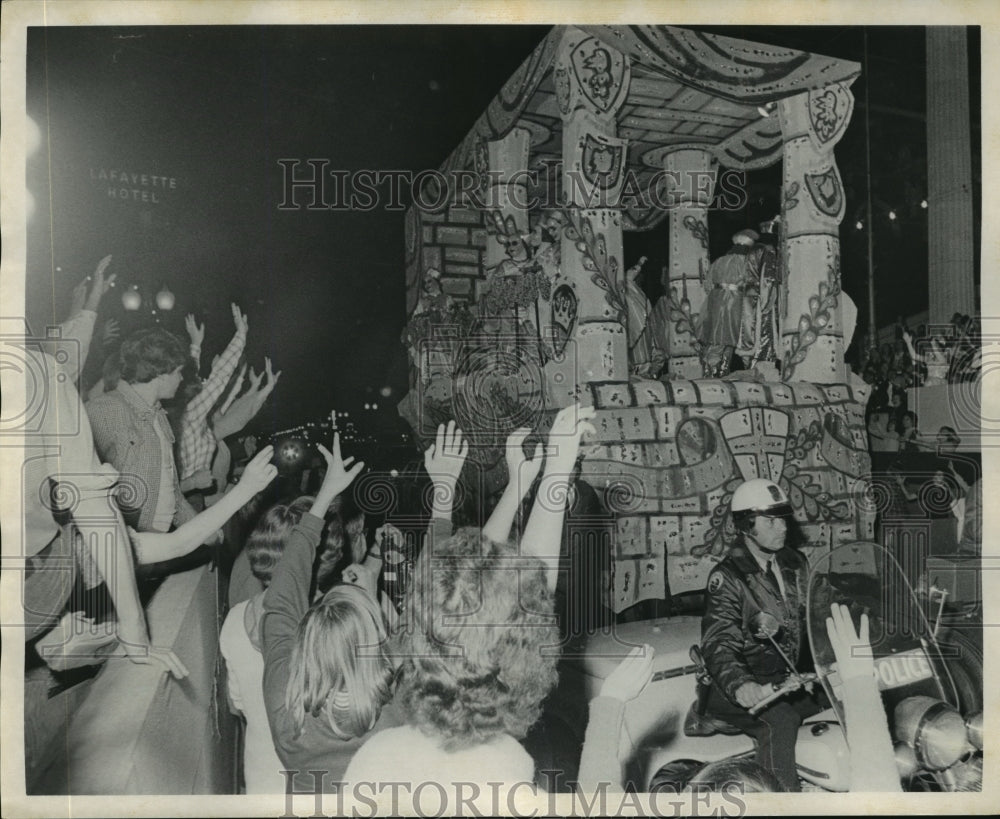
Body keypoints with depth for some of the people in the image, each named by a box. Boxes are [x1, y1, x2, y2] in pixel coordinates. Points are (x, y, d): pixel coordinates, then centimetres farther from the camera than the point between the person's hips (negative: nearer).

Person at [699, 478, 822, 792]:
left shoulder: (795, 564, 12)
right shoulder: (727, 577, -11)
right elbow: (719, 643, -19)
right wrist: (740, 686, -37)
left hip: (791, 679, 7)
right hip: (750, 687, -7)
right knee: (781, 720, -32)